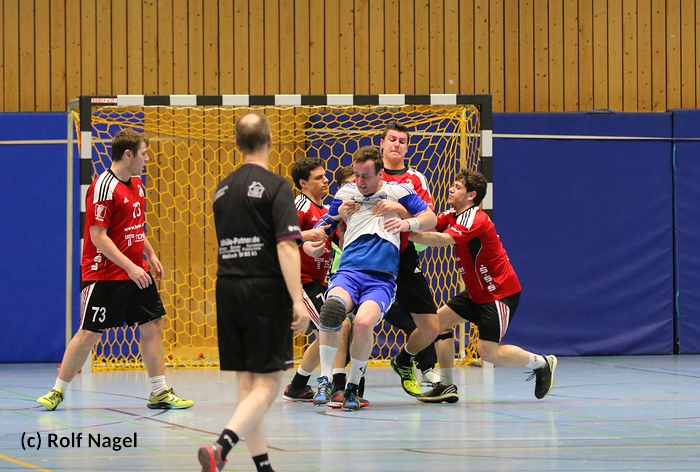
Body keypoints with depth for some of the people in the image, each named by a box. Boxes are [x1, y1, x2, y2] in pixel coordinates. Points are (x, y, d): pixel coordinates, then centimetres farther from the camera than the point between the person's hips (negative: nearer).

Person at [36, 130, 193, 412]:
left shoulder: (137, 184, 11)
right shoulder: (104, 187, -17)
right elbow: (98, 236, -20)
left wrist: (150, 255, 14)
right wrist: (130, 267, -23)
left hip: (135, 272, 8)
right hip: (105, 274, -8)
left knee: (152, 325, 3)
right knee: (90, 333, -4)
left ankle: (159, 392, 9)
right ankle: (58, 391, 9)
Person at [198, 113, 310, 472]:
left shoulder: (223, 189, 11)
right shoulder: (275, 187, -9)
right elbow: (286, 246, -17)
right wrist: (298, 301, -19)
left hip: (228, 291, 6)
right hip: (265, 292, -6)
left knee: (247, 382, 10)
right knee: (267, 382, -5)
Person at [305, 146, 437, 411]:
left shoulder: (397, 191, 11)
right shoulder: (345, 193, 18)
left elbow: (430, 218, 10)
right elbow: (326, 222, 26)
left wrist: (407, 223, -11)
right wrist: (309, 242, 5)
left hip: (382, 278, -2)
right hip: (349, 271, 2)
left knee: (364, 322, -31)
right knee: (332, 307, -34)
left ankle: (352, 387, -7)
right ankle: (325, 381, -23)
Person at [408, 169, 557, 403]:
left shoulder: (474, 220, -23)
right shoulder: (452, 217, 7)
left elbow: (441, 239, -37)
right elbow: (428, 226, -7)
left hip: (500, 293, -10)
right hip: (477, 292, 10)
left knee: (488, 352, -11)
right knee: (439, 321, 1)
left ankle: (542, 363, 10)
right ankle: (446, 386, 7)